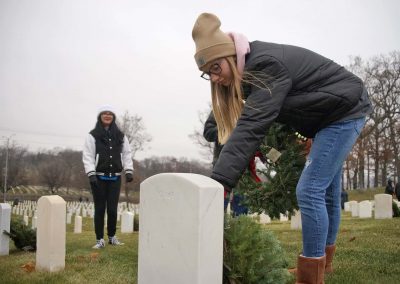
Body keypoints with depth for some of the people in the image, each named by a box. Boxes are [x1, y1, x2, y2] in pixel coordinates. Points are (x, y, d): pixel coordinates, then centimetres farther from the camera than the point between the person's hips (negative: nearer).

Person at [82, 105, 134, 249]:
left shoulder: (120, 136, 10)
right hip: (99, 177, -2)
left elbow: (127, 154, 11)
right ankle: (100, 239, 10)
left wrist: (129, 171, -1)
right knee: (100, 209, 2)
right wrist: (91, 174, -14)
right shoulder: (92, 136, 0)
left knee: (113, 209, 3)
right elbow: (88, 156, -4)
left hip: (115, 178, 2)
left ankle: (112, 236, 21)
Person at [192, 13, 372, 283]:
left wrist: (219, 181, -43)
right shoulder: (253, 68, 0)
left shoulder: (267, 65, -29)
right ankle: (322, 262, 30)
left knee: (309, 190, -13)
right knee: (326, 190, 16)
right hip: (333, 115, 10)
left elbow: (252, 125, -38)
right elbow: (256, 121, 0)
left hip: (346, 111, -10)